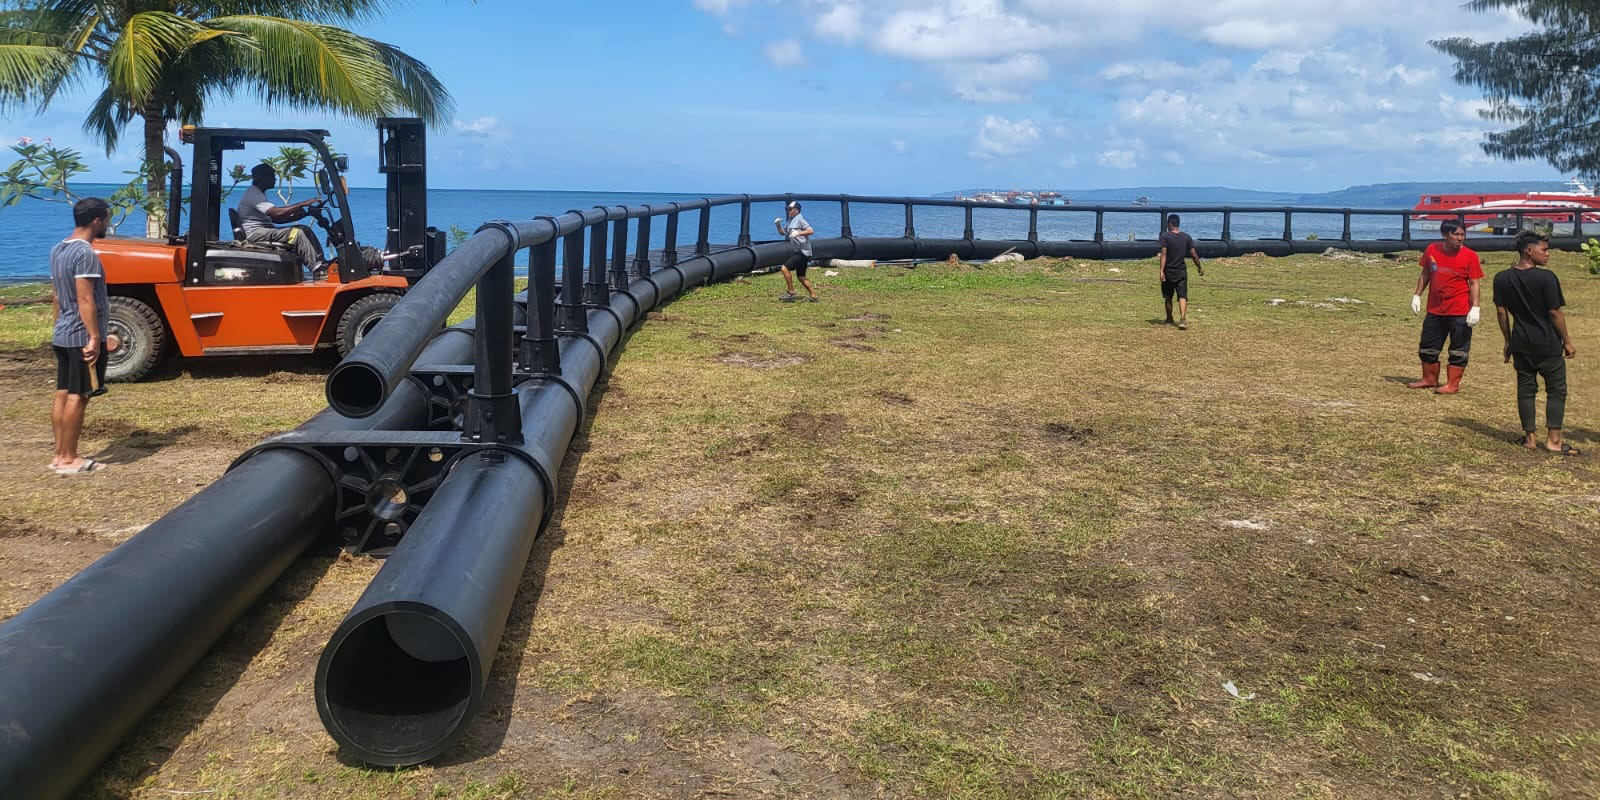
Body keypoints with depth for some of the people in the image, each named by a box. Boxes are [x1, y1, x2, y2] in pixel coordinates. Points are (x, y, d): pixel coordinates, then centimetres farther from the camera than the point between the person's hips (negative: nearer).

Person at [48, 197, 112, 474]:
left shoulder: (57, 250, 12)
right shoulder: (85, 253, -18)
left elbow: (55, 297, 17)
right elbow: (85, 300, -22)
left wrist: (58, 328, 23)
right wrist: (95, 337, -21)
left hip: (62, 335, 10)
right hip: (82, 337, -10)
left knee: (62, 394, 11)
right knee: (78, 396, -4)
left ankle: (60, 454, 16)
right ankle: (68, 458, 0)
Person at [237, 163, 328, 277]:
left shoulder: (258, 193, 22)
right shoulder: (253, 194, -12)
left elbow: (276, 219, 17)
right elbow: (276, 213, -26)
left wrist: (303, 214, 3)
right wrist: (303, 204, -25)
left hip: (264, 231, 10)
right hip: (254, 234, -10)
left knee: (305, 230, -1)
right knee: (296, 233, -26)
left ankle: (322, 262, -13)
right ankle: (317, 270, -31)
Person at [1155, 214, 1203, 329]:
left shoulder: (1165, 236, -8)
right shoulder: (1187, 237, 2)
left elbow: (1164, 254, -15)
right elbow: (1194, 255, 3)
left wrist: (1161, 271, -16)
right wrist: (1200, 268, 17)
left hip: (1168, 271, -2)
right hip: (1181, 272, 2)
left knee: (1168, 297, 13)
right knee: (1182, 296, -4)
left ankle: (1169, 319, 27)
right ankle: (1182, 319, -21)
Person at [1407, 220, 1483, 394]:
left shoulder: (1470, 256, -8)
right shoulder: (1431, 250, 1)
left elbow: (1474, 283, -7)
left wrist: (1475, 308, -14)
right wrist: (1417, 295, 7)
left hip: (1460, 313, -4)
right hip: (1435, 309, 4)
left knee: (1458, 350, 2)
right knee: (1427, 346, 13)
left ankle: (1453, 384, 10)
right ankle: (1429, 379, 29)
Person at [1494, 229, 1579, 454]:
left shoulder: (1502, 278, 0)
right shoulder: (1546, 277, -14)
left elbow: (1501, 312, 3)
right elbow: (1555, 312, -11)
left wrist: (1508, 341, 13)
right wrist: (1567, 341, 0)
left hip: (1520, 343, 4)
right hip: (1548, 343, -4)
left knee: (1525, 388, 11)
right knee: (1556, 389, 6)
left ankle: (1530, 437, 15)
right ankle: (1553, 440, 4)